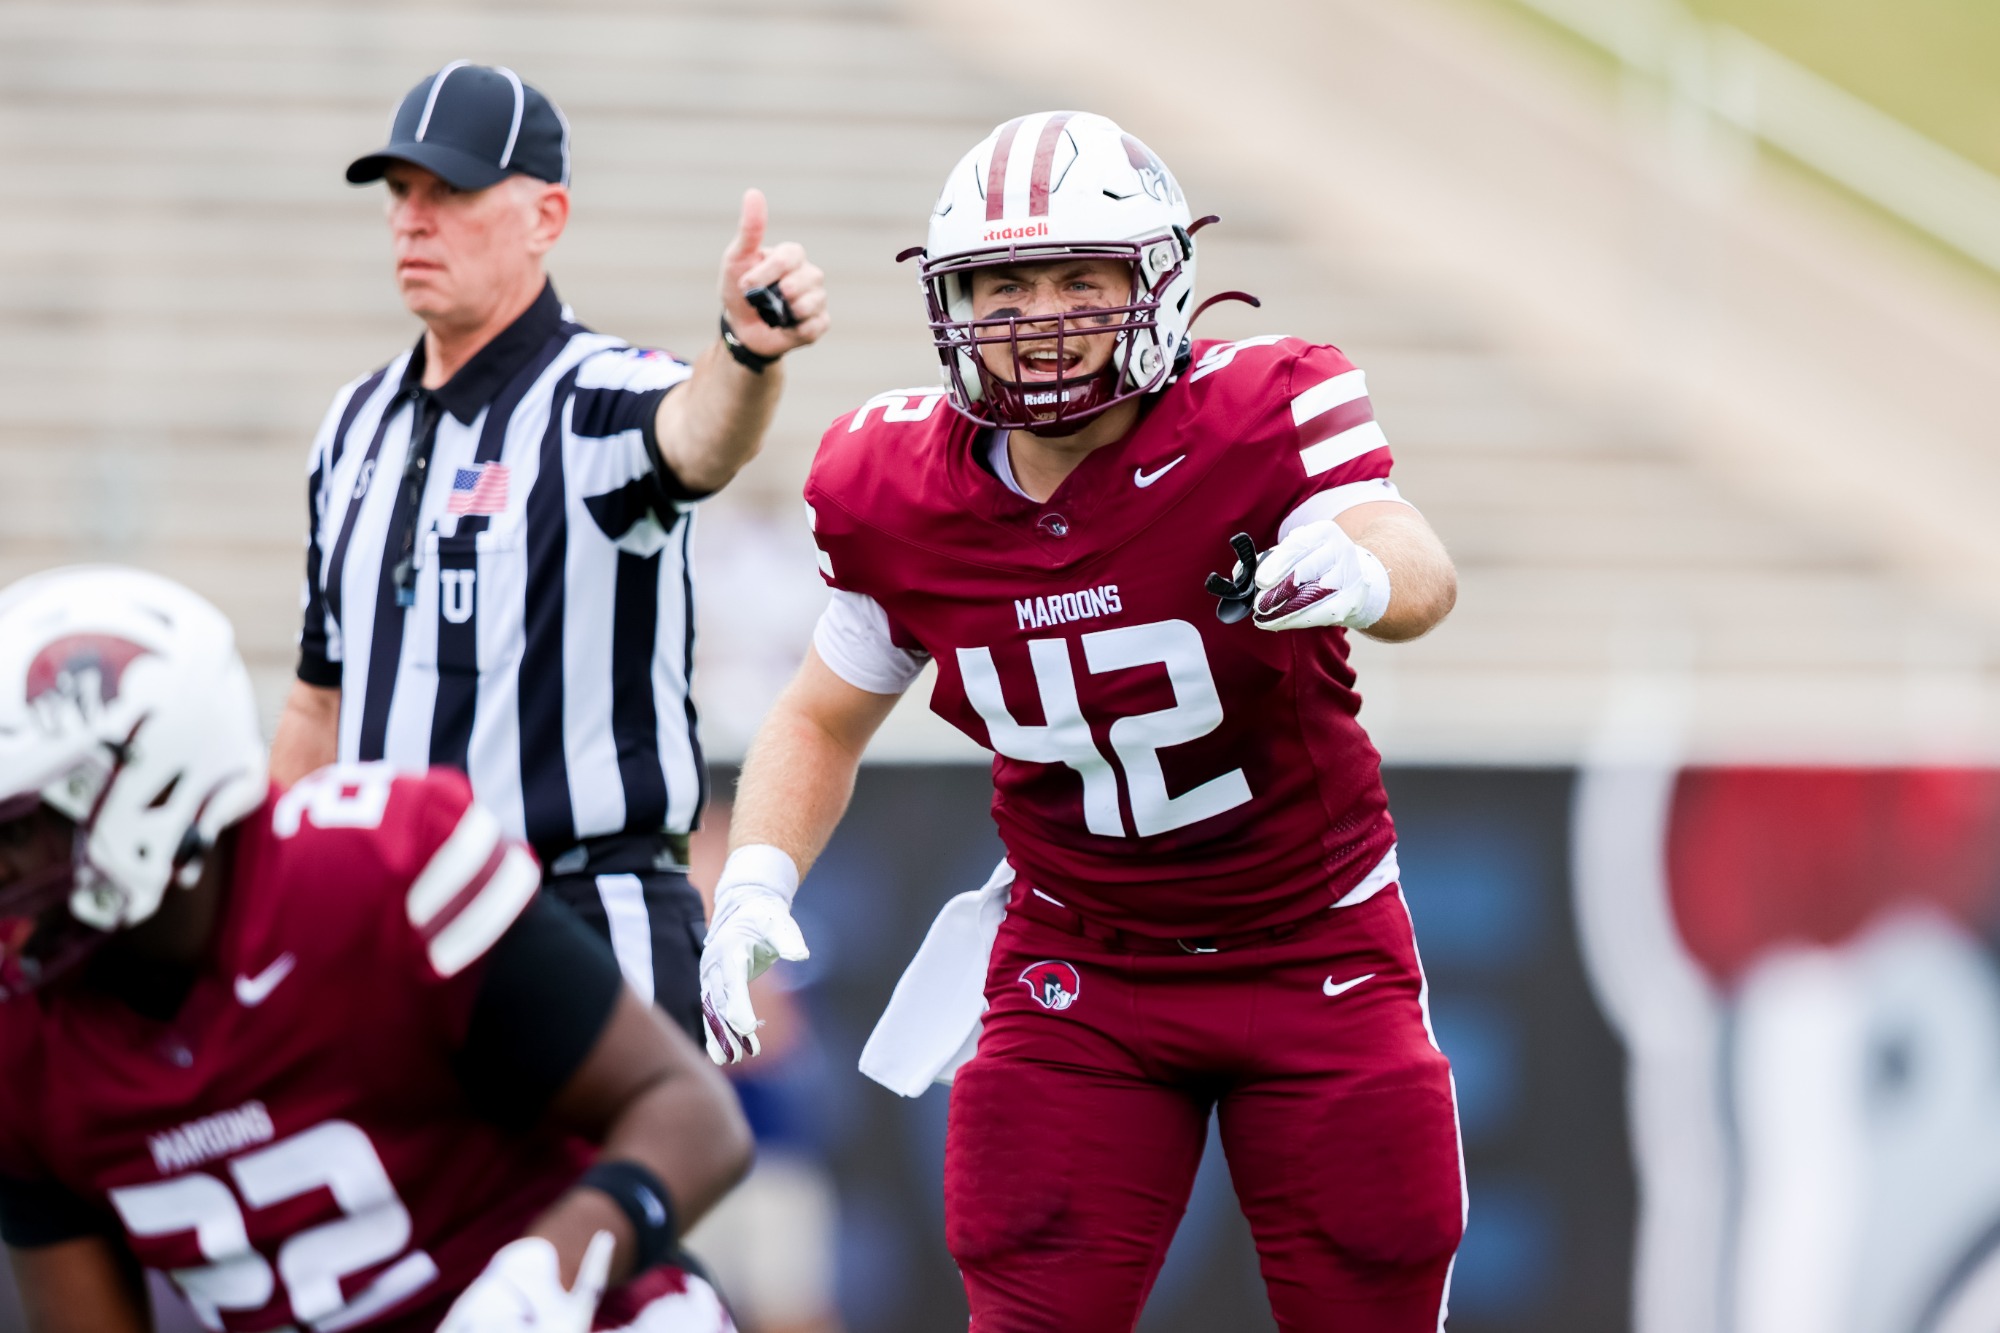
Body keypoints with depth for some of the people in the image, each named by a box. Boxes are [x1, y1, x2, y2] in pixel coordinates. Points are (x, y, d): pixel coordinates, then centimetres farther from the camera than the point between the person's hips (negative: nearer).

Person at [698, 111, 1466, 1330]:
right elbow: (823, 719, 7)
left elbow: (1419, 572, -40)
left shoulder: (1263, 419, -20)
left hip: (1315, 951, -2)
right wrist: (754, 882, -10)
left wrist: (1358, 570, -64)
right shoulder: (903, 491, -9)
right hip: (1077, 970, 2)